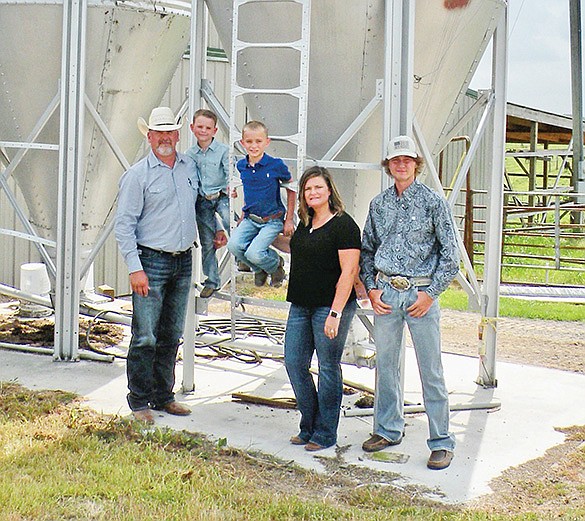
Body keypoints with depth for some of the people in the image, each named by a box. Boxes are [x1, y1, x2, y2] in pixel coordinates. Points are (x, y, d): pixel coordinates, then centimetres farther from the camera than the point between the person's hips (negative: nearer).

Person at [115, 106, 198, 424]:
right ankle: (139, 402, 5)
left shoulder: (190, 167, 10)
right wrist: (135, 268, -16)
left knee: (172, 336, 12)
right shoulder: (138, 174, -6)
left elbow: (203, 203, 30)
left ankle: (163, 396, 23)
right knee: (145, 337, -6)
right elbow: (124, 225, -9)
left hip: (183, 262, 6)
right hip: (151, 261, -6)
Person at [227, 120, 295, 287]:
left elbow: (291, 189, 0)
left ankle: (276, 264, 13)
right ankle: (259, 270, 11)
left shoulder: (276, 164, -11)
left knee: (254, 253, -23)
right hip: (250, 219, 5)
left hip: (272, 220, -5)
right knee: (234, 245, -20)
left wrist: (289, 220, -1)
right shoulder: (241, 166, 3)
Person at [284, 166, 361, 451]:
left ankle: (324, 433, 13)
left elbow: (349, 271, -16)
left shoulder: (343, 224, -11)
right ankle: (308, 426, 22)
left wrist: (335, 313, -21)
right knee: (294, 363, 7)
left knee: (328, 368, 2)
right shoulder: (305, 224, 13)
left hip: (330, 306, -8)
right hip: (301, 305, 8)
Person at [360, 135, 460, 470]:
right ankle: (388, 430, 26)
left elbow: (451, 253, -4)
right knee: (386, 365, 12)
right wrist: (371, 288, 5)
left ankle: (442, 442, 6)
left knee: (431, 370, -2)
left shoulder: (433, 202, -3)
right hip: (385, 293, 4)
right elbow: (367, 249, 18)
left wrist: (430, 293, -9)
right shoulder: (379, 204, 10)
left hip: (420, 293, -4)